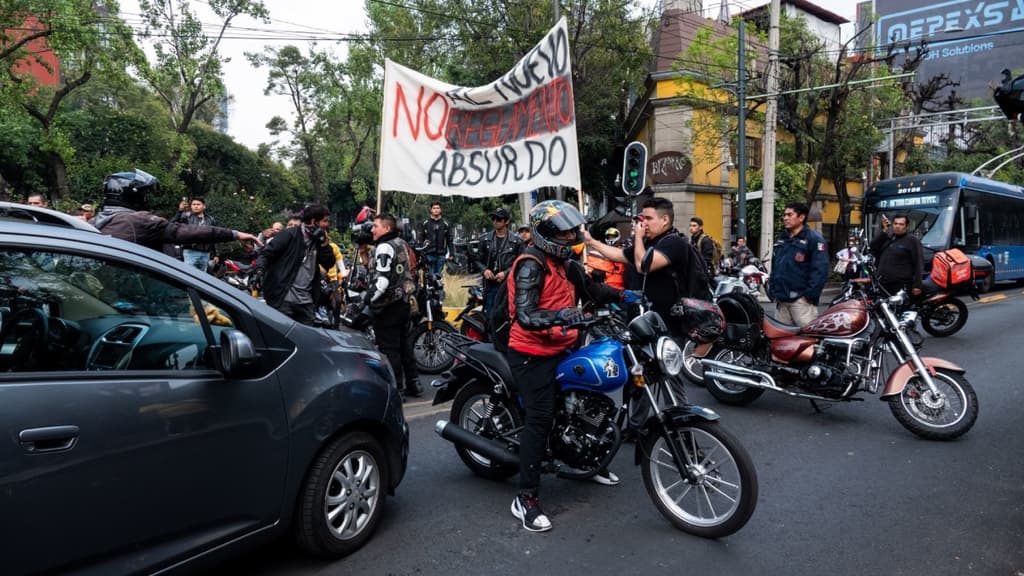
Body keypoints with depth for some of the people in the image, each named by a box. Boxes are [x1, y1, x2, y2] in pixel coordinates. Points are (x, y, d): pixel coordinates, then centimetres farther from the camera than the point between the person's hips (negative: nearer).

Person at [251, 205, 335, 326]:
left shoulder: (317, 241, 15)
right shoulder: (289, 234, -4)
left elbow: (329, 264, 10)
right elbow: (266, 253, -8)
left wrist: (325, 243, -4)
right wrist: (259, 271, -27)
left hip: (306, 301, 6)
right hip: (283, 299, -6)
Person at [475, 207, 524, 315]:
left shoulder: (516, 241, 0)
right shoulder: (485, 239, 11)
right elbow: (478, 260, 12)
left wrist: (506, 273, -14)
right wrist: (484, 270, -7)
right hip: (490, 285, 3)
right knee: (489, 316, 6)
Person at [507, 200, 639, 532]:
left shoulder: (567, 263, 11)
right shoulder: (531, 265, -18)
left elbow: (590, 289, 23)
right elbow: (524, 314, -29)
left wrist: (622, 297, 11)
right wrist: (557, 317, -45)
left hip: (561, 349, 10)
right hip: (532, 354, -10)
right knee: (540, 419, -13)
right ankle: (525, 498, -4)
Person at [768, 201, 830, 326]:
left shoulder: (814, 239, -5)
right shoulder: (781, 240, 19)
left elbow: (820, 270, -13)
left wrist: (809, 295, -17)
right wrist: (773, 290, 13)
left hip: (801, 300, -7)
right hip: (781, 300, 7)